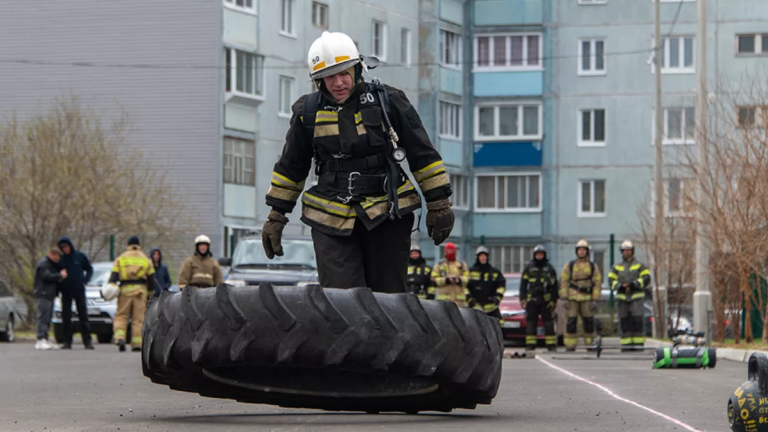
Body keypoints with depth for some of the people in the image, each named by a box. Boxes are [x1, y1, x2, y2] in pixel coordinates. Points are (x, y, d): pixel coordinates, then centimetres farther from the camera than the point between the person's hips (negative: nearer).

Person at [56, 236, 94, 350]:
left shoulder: (80, 256, 2)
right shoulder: (60, 259, 3)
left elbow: (89, 269, 11)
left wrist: (85, 281, -3)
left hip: (79, 290, -1)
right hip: (66, 292, 1)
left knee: (83, 315, -2)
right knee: (66, 317, 0)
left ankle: (87, 341, -1)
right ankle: (67, 341, 5)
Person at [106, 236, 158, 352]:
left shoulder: (121, 258, 10)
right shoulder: (145, 259, 12)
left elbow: (114, 273, -3)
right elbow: (151, 278, 11)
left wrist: (111, 285, -13)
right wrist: (151, 292, 17)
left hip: (125, 290, 0)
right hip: (140, 290, 0)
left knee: (121, 316, 4)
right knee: (138, 318, 2)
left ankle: (120, 338, -16)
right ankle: (137, 343, -2)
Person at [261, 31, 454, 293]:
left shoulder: (388, 102, 0)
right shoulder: (308, 113, 5)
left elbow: (423, 155, 6)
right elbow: (290, 168, 18)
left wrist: (439, 203, 4)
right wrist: (276, 216, 18)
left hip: (386, 217, -1)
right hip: (332, 221, 1)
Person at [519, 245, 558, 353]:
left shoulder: (549, 268, 8)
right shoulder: (528, 268, 9)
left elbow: (554, 285, 9)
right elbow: (523, 284, 9)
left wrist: (553, 300, 1)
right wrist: (523, 298, 0)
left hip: (546, 300, 0)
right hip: (532, 300, 0)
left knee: (549, 323, -1)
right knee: (530, 324, 0)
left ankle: (551, 345, 1)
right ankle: (530, 345, 2)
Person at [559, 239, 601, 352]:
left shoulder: (593, 267, 8)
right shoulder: (569, 266, 8)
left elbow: (597, 284, 5)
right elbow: (563, 282, 4)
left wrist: (595, 300, -4)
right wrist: (565, 299, -5)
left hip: (587, 299, 0)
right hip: (572, 298, 0)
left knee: (589, 322, -2)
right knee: (571, 322, -5)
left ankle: (589, 344, 7)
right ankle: (570, 346, -2)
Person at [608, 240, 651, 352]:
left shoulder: (640, 266, 9)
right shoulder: (617, 267, 17)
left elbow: (646, 279, -3)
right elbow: (611, 280, 6)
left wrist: (634, 285, -16)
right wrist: (620, 286, -14)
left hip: (636, 297, -3)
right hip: (622, 297, 3)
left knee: (637, 321, -13)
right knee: (624, 322, 0)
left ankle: (639, 344, -13)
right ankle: (626, 345, 3)